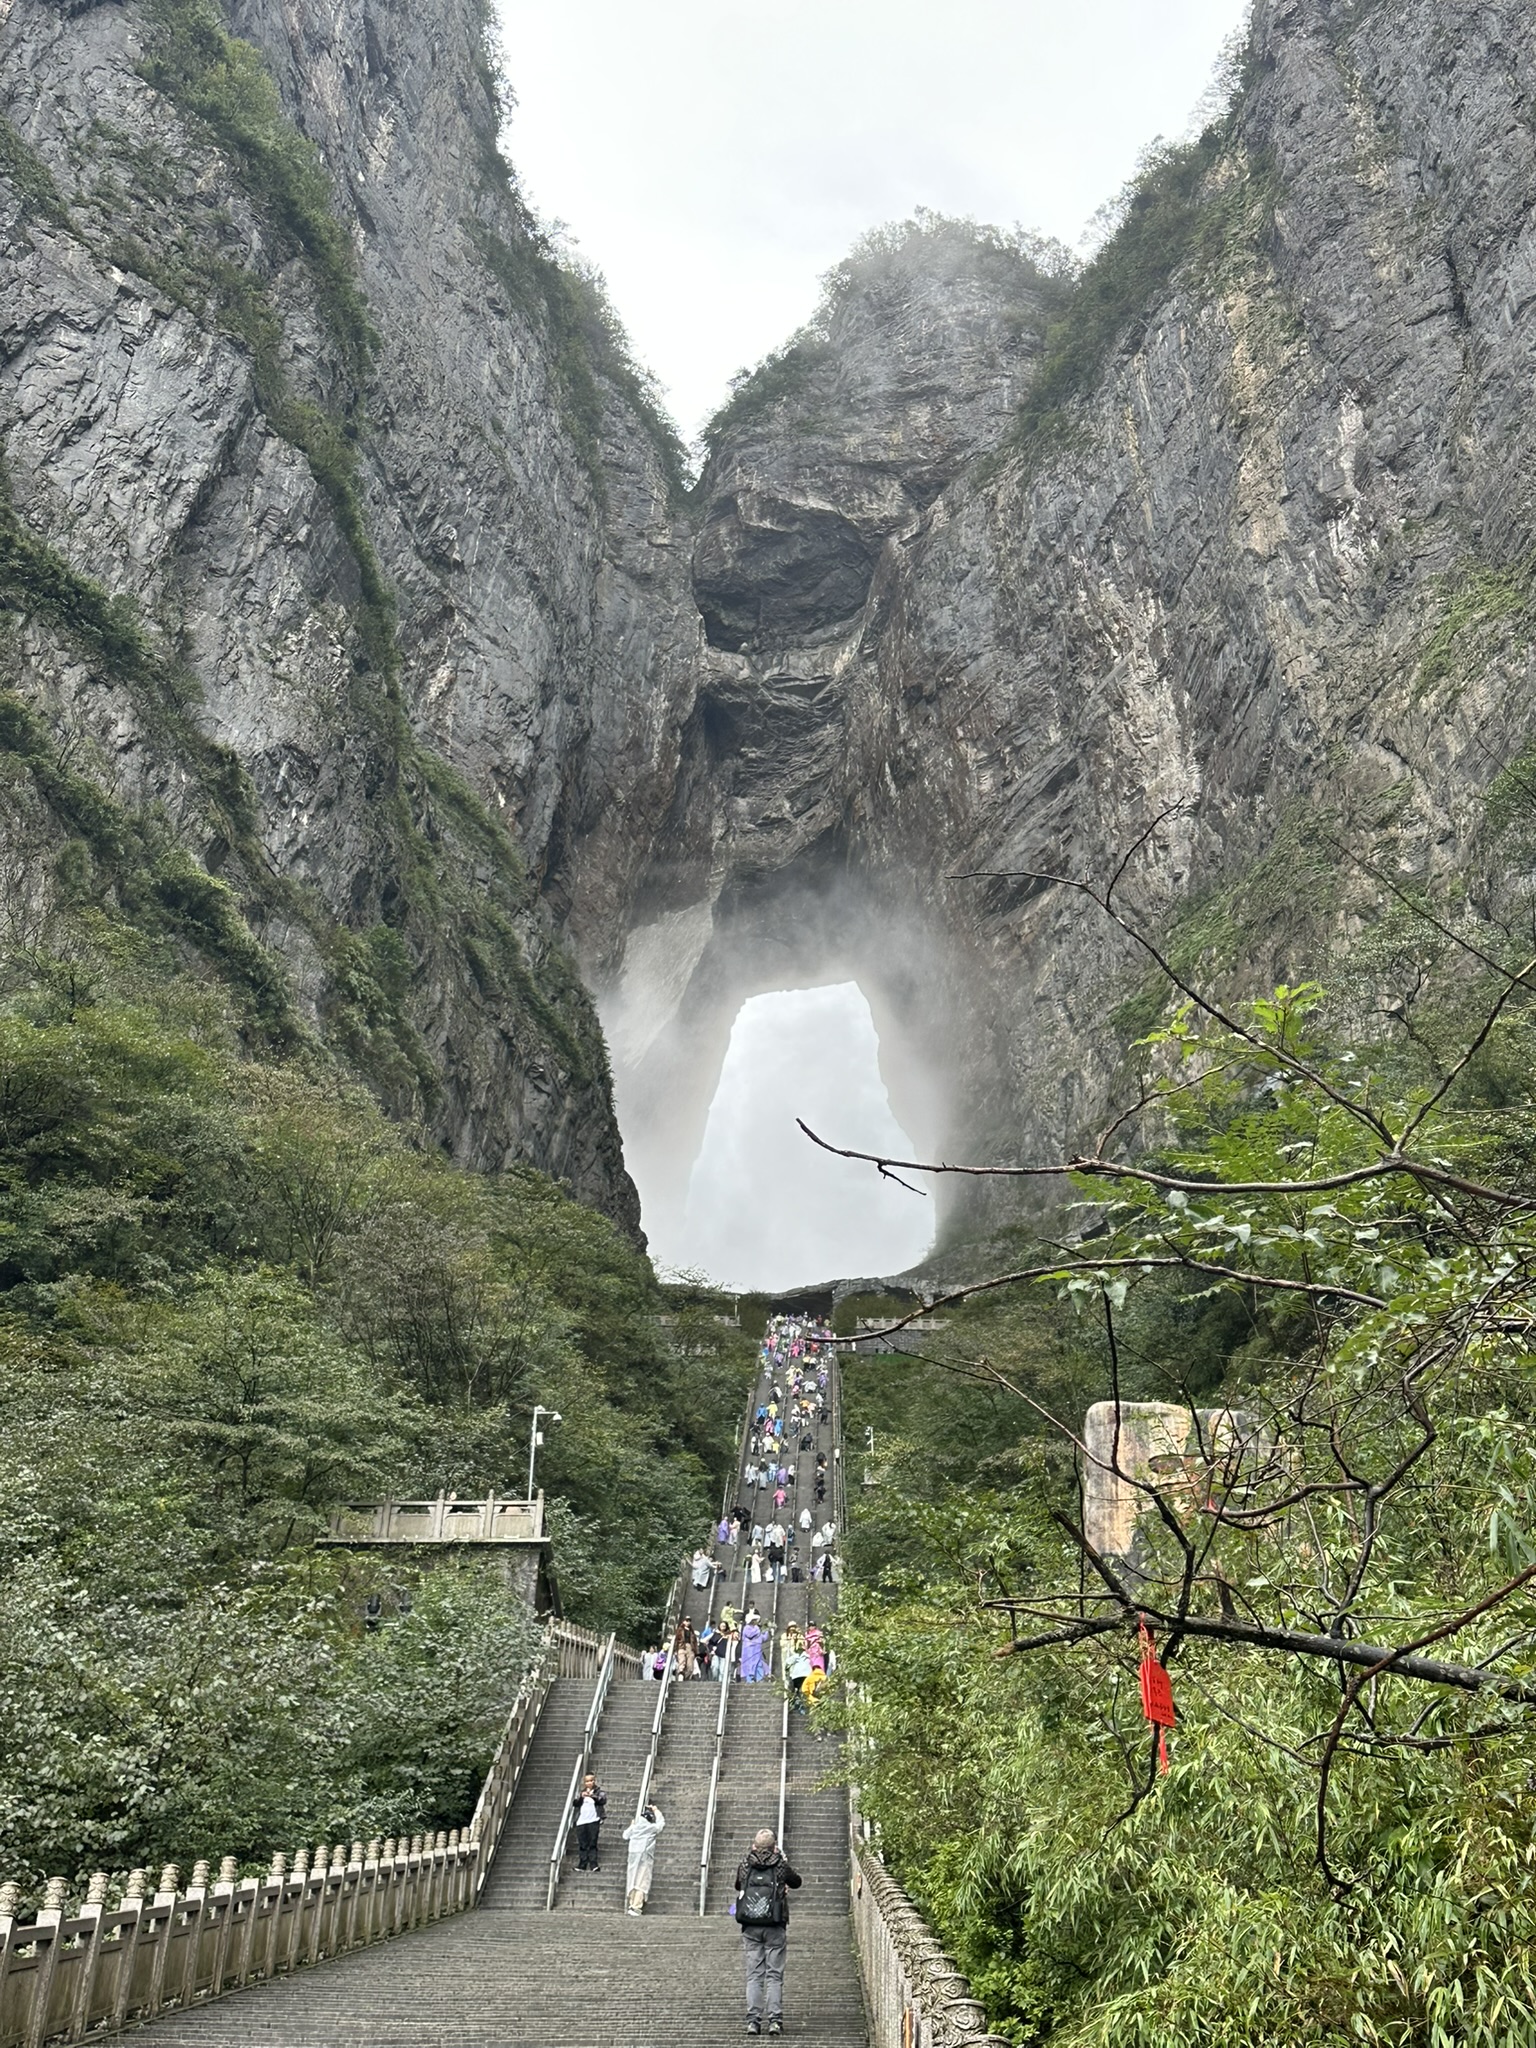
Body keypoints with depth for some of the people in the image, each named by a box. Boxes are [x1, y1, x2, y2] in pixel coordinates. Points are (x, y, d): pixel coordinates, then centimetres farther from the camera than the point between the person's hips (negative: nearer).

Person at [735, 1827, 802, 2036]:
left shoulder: (744, 1865, 3)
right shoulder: (781, 1865, 0)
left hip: (750, 1927, 1)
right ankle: (775, 2020, -2)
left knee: (754, 1975, 5)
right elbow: (796, 1882, 19)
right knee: (774, 1975, 3)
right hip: (775, 1927, -1)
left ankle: (753, 2021, 1)